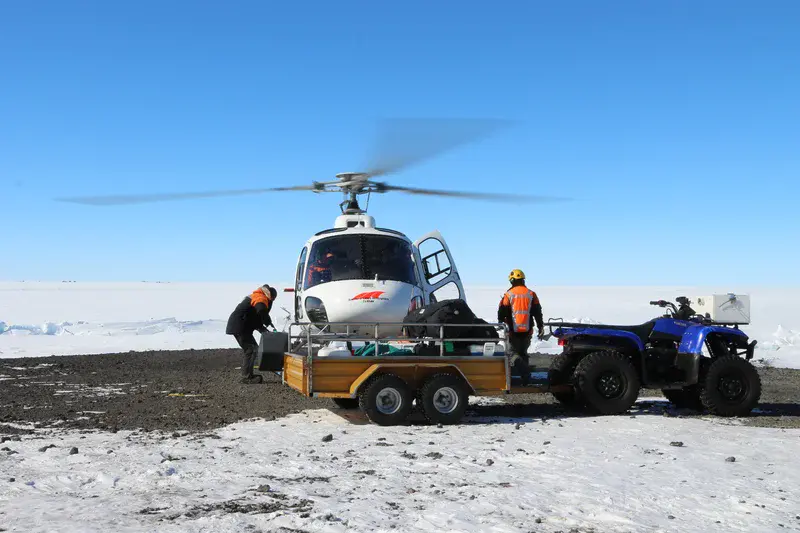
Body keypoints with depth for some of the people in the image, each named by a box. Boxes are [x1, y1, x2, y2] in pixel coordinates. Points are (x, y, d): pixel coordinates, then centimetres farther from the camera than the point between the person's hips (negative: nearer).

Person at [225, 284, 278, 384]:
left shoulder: (254, 296, 24)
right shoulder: (261, 298, -10)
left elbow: (254, 318, 24)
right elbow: (261, 310, -33)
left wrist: (262, 329, 12)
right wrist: (269, 323, -18)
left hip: (237, 326, 11)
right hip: (239, 327, -11)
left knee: (248, 349, 17)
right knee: (250, 349, -11)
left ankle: (247, 375, 22)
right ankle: (247, 377, -11)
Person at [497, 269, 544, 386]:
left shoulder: (508, 295, -5)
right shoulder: (531, 294, 4)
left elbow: (501, 312, -4)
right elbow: (538, 312, 3)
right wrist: (541, 328, 7)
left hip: (513, 331, -3)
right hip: (527, 331, 3)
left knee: (514, 353, 2)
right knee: (523, 353, 19)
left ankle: (521, 368, -27)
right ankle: (526, 377, 18)